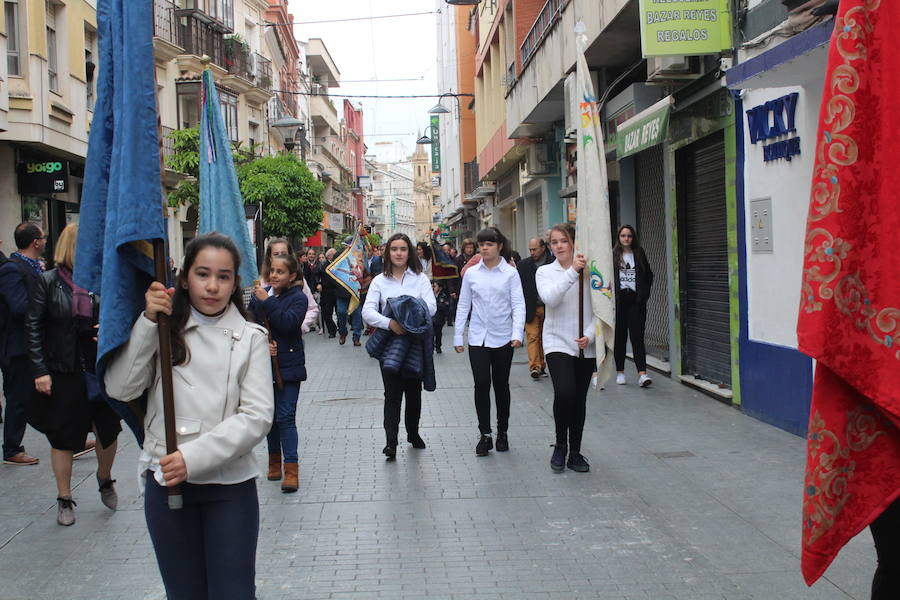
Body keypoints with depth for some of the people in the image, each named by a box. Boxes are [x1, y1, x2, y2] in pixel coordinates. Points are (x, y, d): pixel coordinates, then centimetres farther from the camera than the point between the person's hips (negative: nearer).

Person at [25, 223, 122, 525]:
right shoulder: (49, 282, -5)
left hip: (100, 370, 2)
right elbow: (33, 328, -5)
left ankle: (105, 478, 38)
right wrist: (40, 370, -10)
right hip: (63, 373, -2)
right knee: (63, 437, 8)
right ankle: (64, 500, 23)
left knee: (108, 430, 9)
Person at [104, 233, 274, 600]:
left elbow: (257, 416, -9)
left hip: (230, 486, -1)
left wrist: (194, 457, -18)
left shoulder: (250, 338, 1)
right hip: (165, 481, 2)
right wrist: (147, 322, -12)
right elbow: (120, 388, -6)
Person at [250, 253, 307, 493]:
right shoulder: (259, 295, 4)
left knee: (285, 417, -8)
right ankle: (274, 460, 30)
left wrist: (268, 301, -21)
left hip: (288, 365, -4)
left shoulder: (298, 298, -5)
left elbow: (287, 324, -20)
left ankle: (291, 469, -6)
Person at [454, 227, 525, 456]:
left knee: (501, 385, 9)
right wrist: (457, 336, 6)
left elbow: (518, 304, -6)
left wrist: (517, 333, -19)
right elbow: (463, 306, 9)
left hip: (502, 338, -1)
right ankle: (485, 435, 2)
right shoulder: (471, 273, 4)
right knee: (481, 384, -6)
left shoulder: (510, 273, -2)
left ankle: (502, 432, 24)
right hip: (478, 338, 1)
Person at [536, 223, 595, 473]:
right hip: (558, 342, -2)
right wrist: (572, 272, -27)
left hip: (585, 346, 2)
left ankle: (575, 453, 23)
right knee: (564, 393, -20)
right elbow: (550, 298, -18)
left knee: (579, 399, 8)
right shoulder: (545, 272, 2)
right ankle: (560, 446, 2)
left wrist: (589, 335, -13)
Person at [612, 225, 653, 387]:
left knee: (637, 336, -7)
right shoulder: (613, 255, 3)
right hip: (619, 300, 0)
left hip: (636, 300, 0)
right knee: (619, 336, 6)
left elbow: (648, 276, 13)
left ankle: (642, 373, -15)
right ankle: (620, 371, 17)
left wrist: (644, 294, 3)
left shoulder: (639, 254, 8)